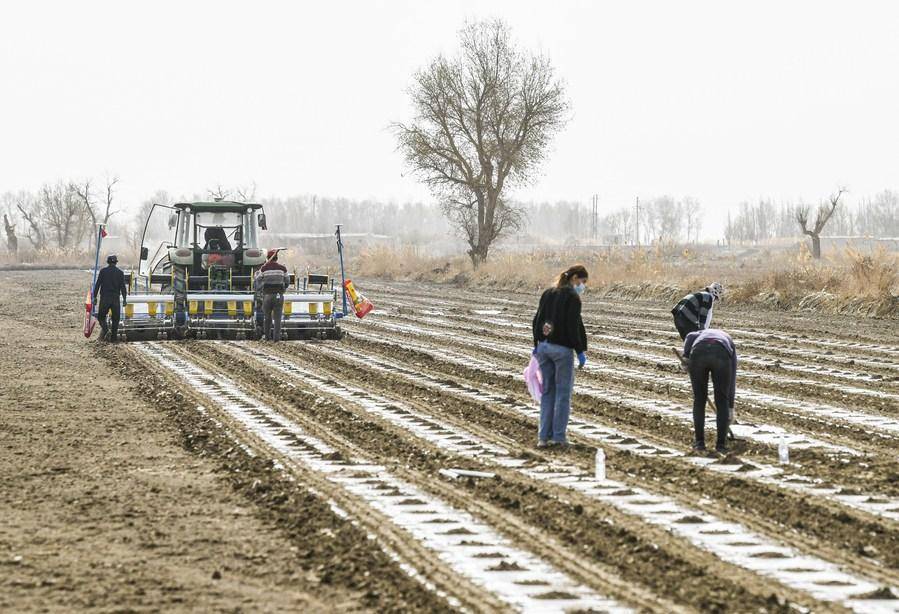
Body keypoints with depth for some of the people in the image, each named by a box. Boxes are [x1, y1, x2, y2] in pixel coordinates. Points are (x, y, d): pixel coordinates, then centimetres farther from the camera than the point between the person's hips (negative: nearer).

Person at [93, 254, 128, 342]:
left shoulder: (103, 271, 0)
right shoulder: (120, 272, 2)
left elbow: (97, 285, -2)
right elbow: (123, 286, -2)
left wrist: (95, 297, 2)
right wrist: (124, 299, -1)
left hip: (104, 298, -1)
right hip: (115, 298, 1)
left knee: (101, 316, 9)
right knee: (115, 318, 10)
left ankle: (105, 330, -16)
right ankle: (114, 336, 6)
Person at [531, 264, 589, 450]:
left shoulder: (547, 294, 10)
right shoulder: (573, 297, -10)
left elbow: (537, 320, 12)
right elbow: (572, 327, -16)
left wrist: (537, 344, 21)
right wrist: (580, 351, -11)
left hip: (544, 346, 6)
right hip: (562, 349, -6)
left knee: (547, 392, 11)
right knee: (563, 393, 2)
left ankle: (544, 436, 9)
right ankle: (558, 436, 2)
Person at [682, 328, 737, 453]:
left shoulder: (701, 334, 42)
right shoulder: (729, 343, 40)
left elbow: (690, 337, 15)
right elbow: (732, 379, 41)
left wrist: (686, 356, 4)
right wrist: (730, 407, 47)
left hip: (698, 353, 0)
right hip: (721, 356, 0)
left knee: (699, 400, 18)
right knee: (722, 402, 17)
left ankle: (699, 442, 21)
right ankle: (721, 444, 18)